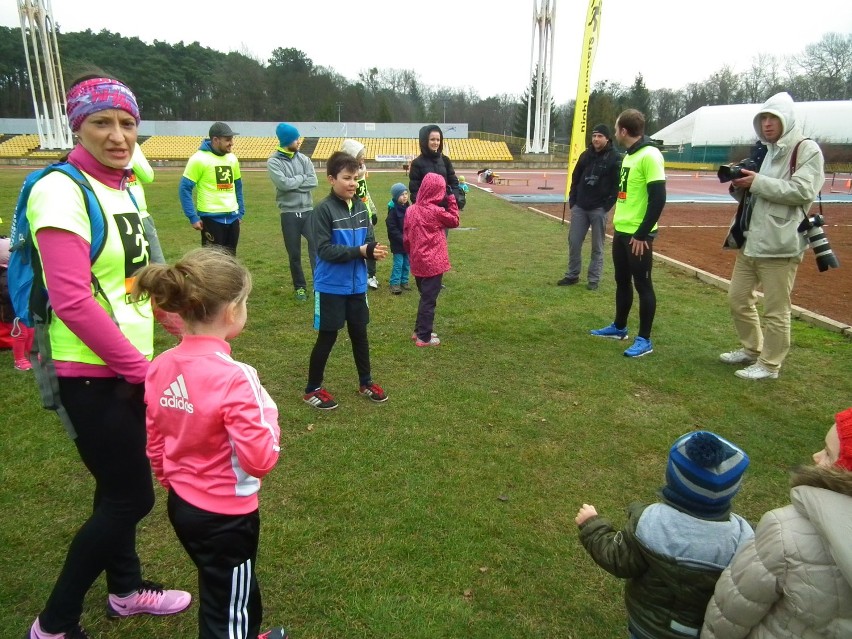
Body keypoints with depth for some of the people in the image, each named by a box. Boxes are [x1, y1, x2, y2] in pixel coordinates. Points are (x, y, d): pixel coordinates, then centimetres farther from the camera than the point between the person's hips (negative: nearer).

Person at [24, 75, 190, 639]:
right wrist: (140, 368, -16)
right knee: (131, 497, 1)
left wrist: (142, 358, 11)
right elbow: (72, 302, -23)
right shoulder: (62, 190, -17)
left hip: (128, 367, 8)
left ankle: (126, 589, 41)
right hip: (93, 373, -8)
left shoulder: (123, 188, 8)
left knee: (120, 487, 21)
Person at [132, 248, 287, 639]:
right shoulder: (234, 377, -28)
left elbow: (155, 446, 5)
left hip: (180, 505, 7)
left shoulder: (161, 368, -6)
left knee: (232, 592, 30)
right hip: (226, 515, -7)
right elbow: (261, 459, -28)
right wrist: (267, 411, -13)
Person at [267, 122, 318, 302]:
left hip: (308, 211, 2)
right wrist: (302, 177, -5)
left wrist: (293, 183, -11)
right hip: (289, 214, -2)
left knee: (316, 246, -10)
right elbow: (283, 183, -18)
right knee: (294, 254, 7)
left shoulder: (303, 159, 7)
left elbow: (313, 182, -5)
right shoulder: (273, 162, -4)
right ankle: (300, 287, 21)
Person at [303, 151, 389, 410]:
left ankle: (365, 382, 35)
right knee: (327, 338, 5)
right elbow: (325, 249, -21)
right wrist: (362, 251, -24)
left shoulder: (360, 207, 4)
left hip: (356, 285, 6)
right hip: (331, 287, -6)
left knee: (360, 334, 17)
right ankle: (312, 389, 22)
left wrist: (374, 249, -11)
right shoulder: (323, 209, -15)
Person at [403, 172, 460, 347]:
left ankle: (419, 331, 29)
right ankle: (424, 337, 8)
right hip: (433, 263, -7)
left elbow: (406, 238, 8)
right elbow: (454, 221, 1)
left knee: (424, 296, 21)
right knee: (429, 300, 2)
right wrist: (452, 200, 5)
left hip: (417, 263, 7)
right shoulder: (436, 211, -16)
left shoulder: (411, 210, 3)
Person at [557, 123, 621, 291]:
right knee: (574, 242, 5)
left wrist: (607, 205, -12)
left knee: (597, 247, 3)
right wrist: (572, 200, 6)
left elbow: (618, 185, -7)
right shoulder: (585, 155, 9)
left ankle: (594, 280, 11)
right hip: (579, 207, 4)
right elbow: (575, 178, 15)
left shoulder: (615, 158, -5)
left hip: (599, 209, -4)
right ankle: (572, 275, 18)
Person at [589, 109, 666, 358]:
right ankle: (619, 327, 32)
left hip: (638, 235, -9)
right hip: (621, 231, 9)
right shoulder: (629, 155, 13)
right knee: (622, 281, 18)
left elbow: (658, 199, -20)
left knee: (642, 284, 0)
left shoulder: (649, 155, -16)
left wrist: (642, 234, -19)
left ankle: (644, 340, 9)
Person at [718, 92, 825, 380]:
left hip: (779, 244, -8)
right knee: (738, 298, 15)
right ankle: (752, 350, 32)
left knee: (775, 310, 0)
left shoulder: (806, 149, -4)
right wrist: (739, 185, 0)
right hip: (751, 241, 8)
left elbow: (803, 191, -17)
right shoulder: (766, 152, 18)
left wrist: (758, 182, -19)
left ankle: (769, 364, 13)